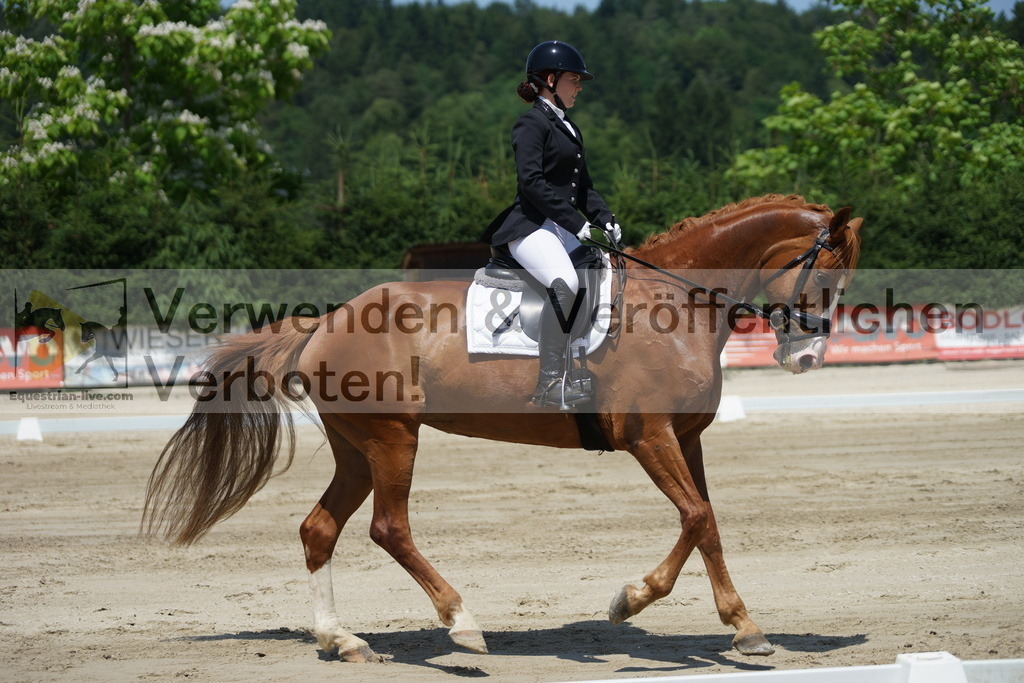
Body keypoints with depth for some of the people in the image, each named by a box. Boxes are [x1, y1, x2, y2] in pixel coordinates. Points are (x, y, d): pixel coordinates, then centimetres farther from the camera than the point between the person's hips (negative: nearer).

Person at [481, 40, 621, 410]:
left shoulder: (570, 129, 23)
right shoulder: (532, 123, -5)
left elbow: (582, 185, 23)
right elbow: (531, 181, -17)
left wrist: (604, 218, 5)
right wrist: (575, 222, -20)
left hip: (566, 229, 9)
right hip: (531, 227, -9)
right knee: (565, 283, -33)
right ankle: (550, 385, -33)